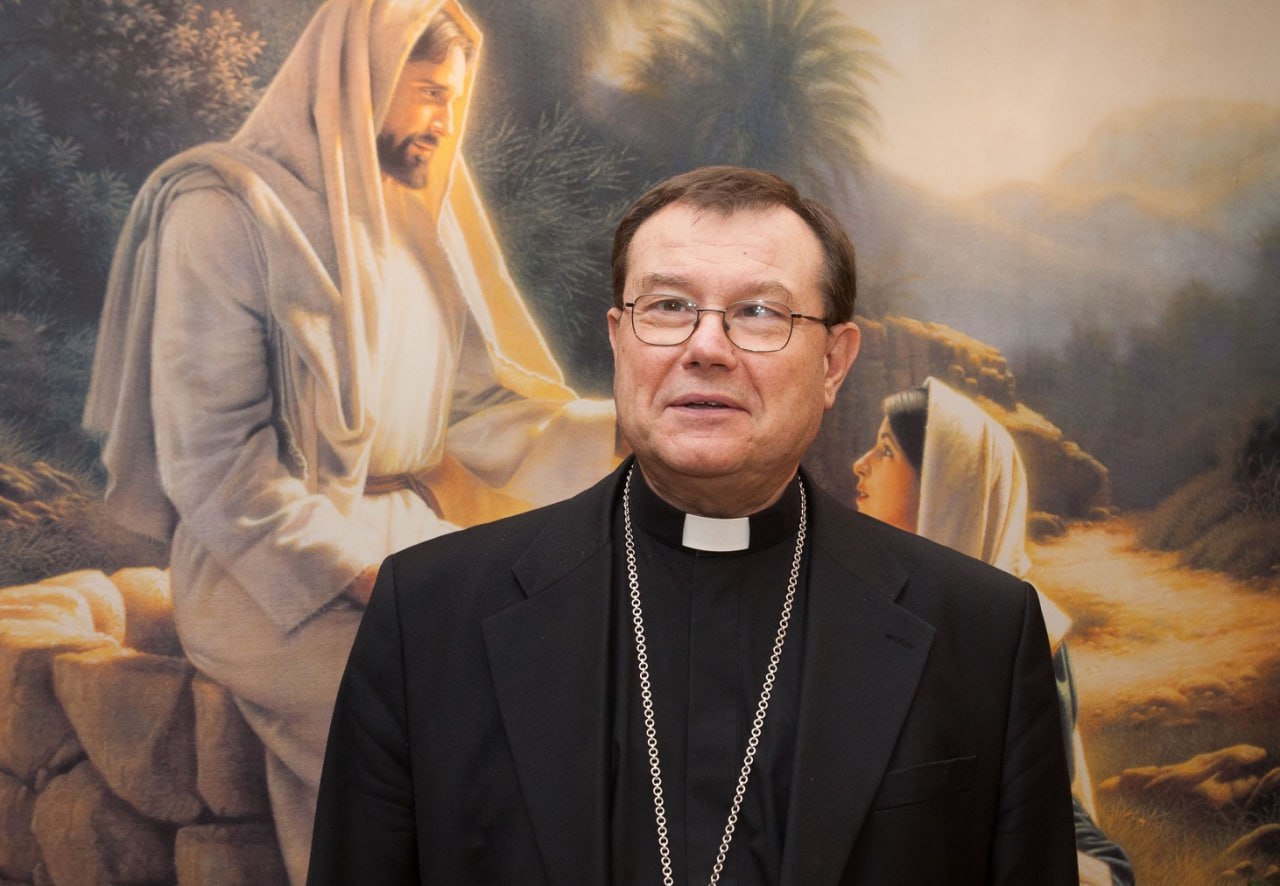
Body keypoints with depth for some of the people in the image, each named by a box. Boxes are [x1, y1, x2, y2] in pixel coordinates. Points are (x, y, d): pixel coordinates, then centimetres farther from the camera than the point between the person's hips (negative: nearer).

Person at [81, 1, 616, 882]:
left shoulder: (417, 217, 14)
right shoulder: (229, 210, -9)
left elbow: (482, 405, 7)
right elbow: (208, 459, -15)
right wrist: (367, 579, -18)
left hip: (411, 538, 7)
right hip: (278, 575, -7)